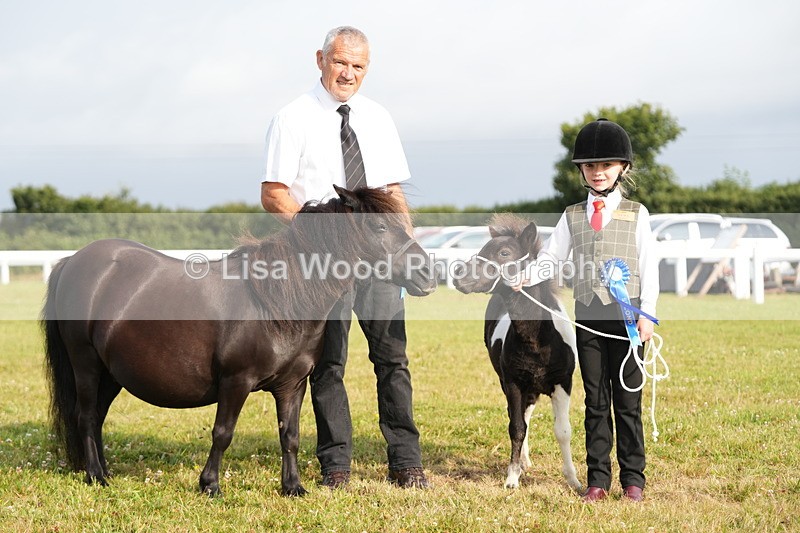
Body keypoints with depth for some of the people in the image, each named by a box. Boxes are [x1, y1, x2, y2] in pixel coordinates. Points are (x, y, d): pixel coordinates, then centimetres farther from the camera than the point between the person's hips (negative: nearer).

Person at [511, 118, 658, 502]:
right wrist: (525, 277, -10)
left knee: (627, 400, 1)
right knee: (596, 401, 6)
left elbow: (648, 266, 1)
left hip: (626, 315, -2)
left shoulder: (636, 214, 4)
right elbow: (550, 258, 10)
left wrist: (647, 314, -7)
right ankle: (597, 478, 11)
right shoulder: (573, 216, 11)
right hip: (588, 315, 2)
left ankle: (632, 478, 8)